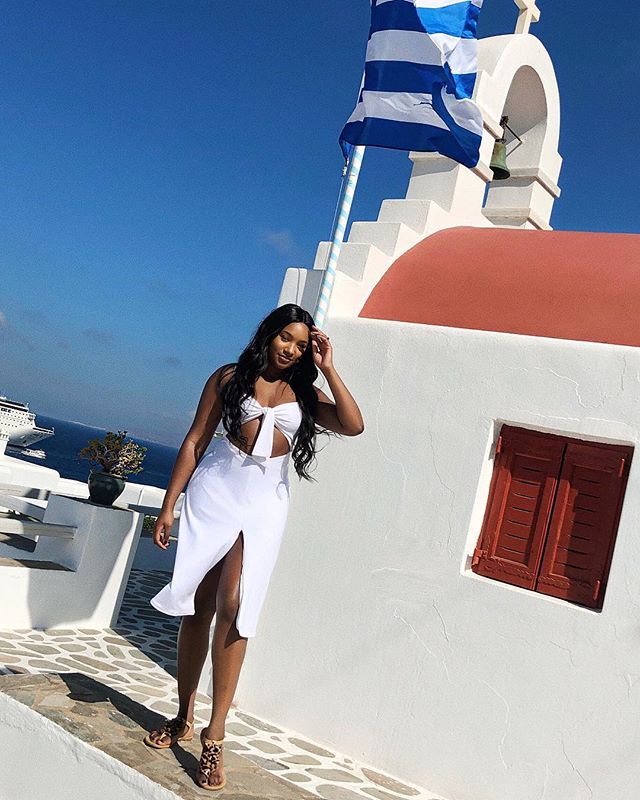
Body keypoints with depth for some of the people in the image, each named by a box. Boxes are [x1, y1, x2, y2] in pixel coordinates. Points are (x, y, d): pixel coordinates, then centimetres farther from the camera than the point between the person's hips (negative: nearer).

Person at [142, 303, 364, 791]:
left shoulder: (304, 393, 9)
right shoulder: (230, 378, 4)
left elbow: (353, 425, -7)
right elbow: (195, 442, 3)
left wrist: (327, 369, -4)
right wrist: (169, 505, 0)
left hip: (265, 504, 0)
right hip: (216, 492, 0)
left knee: (232, 608, -12)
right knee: (198, 608, 5)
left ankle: (215, 733, -4)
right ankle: (184, 717, 21)